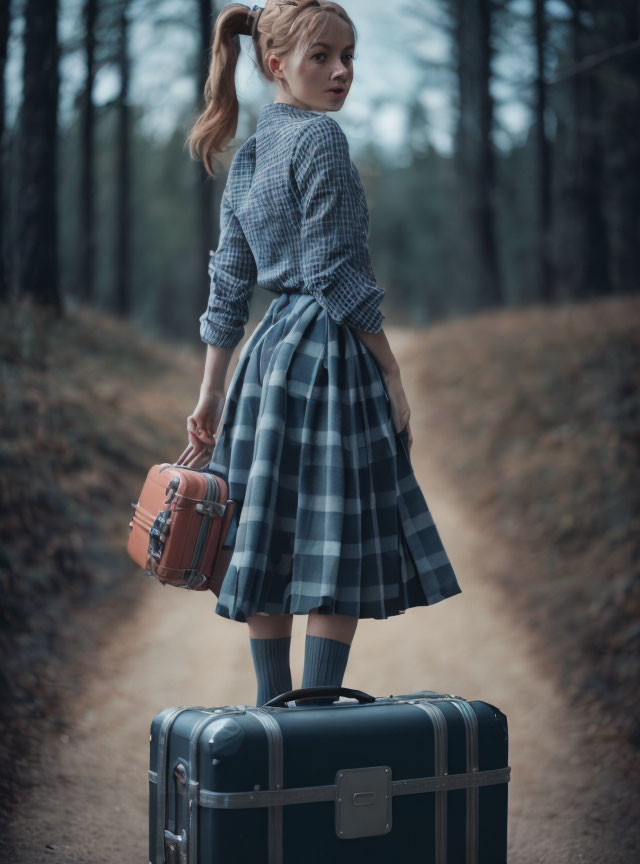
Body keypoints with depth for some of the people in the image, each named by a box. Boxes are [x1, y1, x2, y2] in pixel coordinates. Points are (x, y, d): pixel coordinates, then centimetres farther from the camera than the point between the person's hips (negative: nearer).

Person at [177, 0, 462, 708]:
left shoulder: (246, 158, 16)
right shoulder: (319, 136, -10)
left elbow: (228, 284, 16)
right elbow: (337, 273, -15)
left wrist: (211, 394, 18)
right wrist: (393, 376, -9)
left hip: (268, 356, 9)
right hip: (330, 357, -9)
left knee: (272, 544, 10)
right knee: (339, 548, -3)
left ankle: (272, 708, 17)